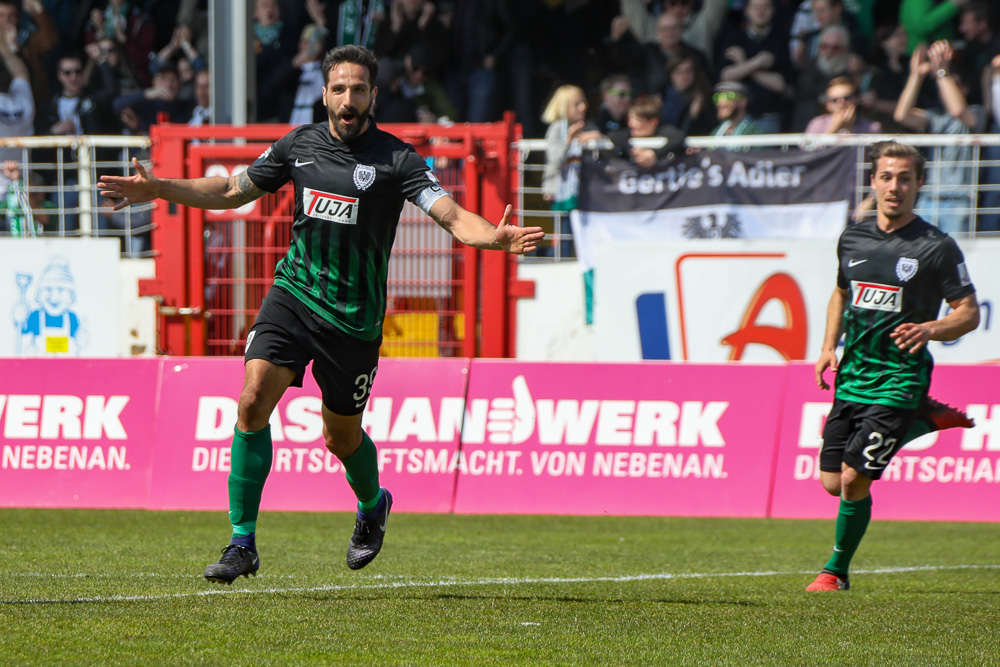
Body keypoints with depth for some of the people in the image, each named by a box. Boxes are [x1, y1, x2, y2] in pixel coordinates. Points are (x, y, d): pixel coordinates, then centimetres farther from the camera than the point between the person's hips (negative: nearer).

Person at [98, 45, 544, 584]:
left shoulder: (395, 159, -7)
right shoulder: (299, 145, 5)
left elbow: (452, 216, -15)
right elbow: (234, 191, 17)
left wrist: (494, 237, -36)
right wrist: (158, 190, 10)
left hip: (354, 317, -2)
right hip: (294, 292, 3)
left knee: (341, 437, 8)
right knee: (253, 402, -16)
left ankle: (372, 506, 43)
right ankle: (242, 542, -10)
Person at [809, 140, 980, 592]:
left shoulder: (937, 247, -9)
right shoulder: (853, 238, 7)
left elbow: (969, 314, -5)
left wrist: (929, 329, -24)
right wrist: (829, 347, 11)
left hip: (900, 378, -6)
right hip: (853, 374, 6)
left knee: (854, 478, -14)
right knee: (833, 482, 6)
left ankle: (836, 571, 8)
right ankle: (924, 422, 24)